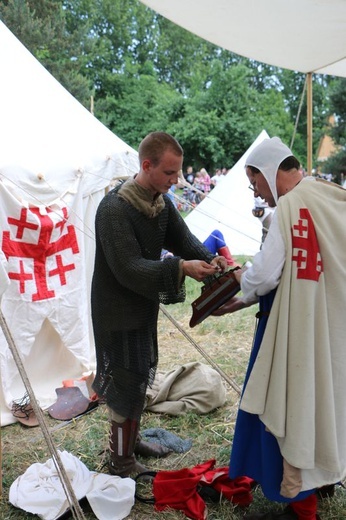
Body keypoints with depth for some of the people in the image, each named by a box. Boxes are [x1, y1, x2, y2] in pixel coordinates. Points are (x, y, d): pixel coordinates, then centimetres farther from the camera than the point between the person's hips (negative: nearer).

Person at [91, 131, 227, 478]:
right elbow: (128, 269, -30)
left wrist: (208, 259, -15)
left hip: (144, 306, 9)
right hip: (117, 310, -9)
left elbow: (182, 238, 5)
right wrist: (180, 268, -36)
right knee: (126, 383, 1)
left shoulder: (161, 201, 1)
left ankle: (130, 439, 41)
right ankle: (121, 461, 20)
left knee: (140, 376, 21)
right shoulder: (115, 209, -26)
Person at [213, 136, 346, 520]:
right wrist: (240, 302, 13)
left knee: (293, 405, 3)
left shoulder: (290, 206, -20)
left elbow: (264, 275, -22)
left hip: (300, 329, -9)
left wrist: (241, 279, 3)